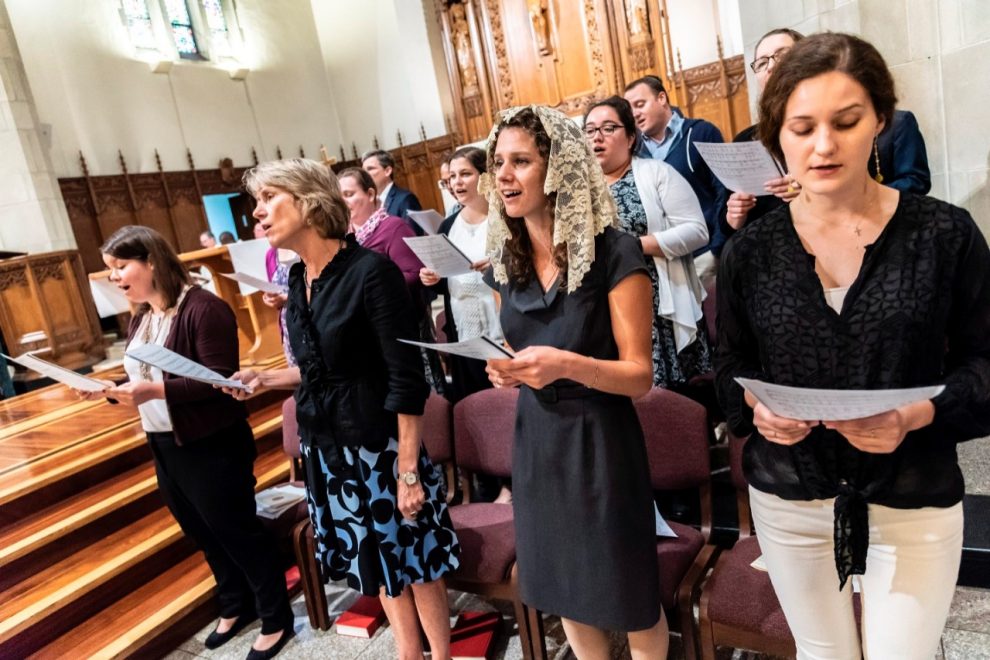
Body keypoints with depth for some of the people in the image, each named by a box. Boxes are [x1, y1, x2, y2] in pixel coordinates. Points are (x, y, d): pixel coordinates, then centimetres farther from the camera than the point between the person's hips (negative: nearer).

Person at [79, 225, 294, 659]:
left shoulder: (202, 308, -19)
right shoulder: (140, 319, 9)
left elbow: (220, 379, -25)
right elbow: (143, 380, 15)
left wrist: (155, 390, -31)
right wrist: (111, 390, -3)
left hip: (212, 446, -9)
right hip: (164, 446, 9)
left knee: (237, 532, 5)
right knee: (204, 535, 21)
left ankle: (276, 620, 23)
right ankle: (234, 607, 42)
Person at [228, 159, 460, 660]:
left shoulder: (371, 270, -18)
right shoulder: (297, 281, 5)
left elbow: (406, 380, -19)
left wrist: (408, 469, -19)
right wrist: (265, 379, 5)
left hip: (377, 443, -7)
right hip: (325, 446, 8)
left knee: (414, 555, 9)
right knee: (376, 558, 21)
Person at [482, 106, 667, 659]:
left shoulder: (614, 253, -16)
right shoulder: (506, 261, 2)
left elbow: (639, 375, -14)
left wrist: (567, 365, -31)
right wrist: (505, 370, -9)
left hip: (599, 439, -5)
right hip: (535, 436, 6)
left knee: (629, 600, 12)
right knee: (564, 589, 22)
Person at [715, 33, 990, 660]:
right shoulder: (750, 250, -4)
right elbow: (732, 366, 3)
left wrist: (917, 415, -22)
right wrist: (758, 406, -18)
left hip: (914, 502, -1)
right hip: (788, 498, 2)